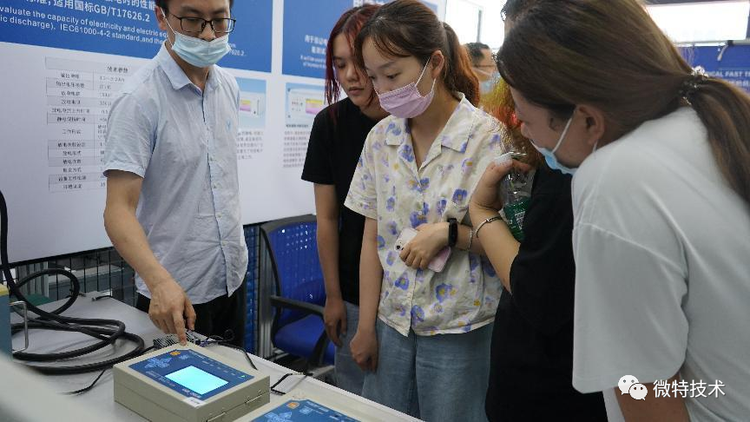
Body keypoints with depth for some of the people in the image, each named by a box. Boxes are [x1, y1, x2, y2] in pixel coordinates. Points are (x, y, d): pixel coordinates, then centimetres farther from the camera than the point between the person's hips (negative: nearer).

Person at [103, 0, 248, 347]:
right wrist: (160, 281, -39)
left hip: (232, 278, 6)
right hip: (174, 293, -6)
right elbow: (119, 209, -25)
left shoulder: (229, 87, 1)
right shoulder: (139, 100, -19)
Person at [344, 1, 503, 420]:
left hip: (459, 333, -4)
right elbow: (372, 239, 4)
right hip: (392, 323, 5)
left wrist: (448, 233, -24)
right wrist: (366, 326, 4)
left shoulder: (488, 137, -15)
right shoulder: (380, 138, 0)